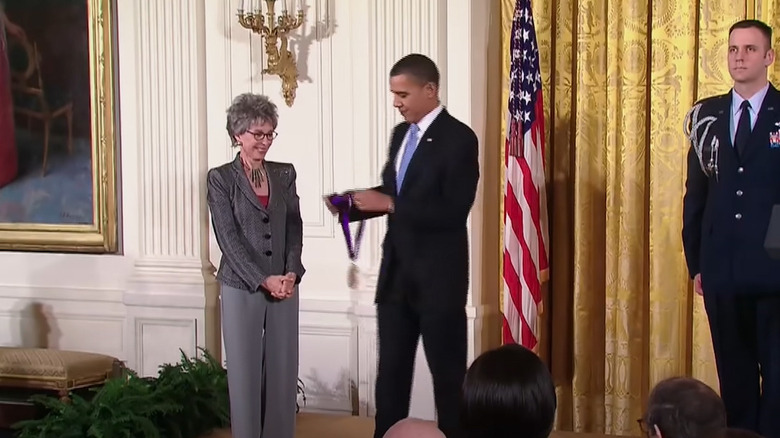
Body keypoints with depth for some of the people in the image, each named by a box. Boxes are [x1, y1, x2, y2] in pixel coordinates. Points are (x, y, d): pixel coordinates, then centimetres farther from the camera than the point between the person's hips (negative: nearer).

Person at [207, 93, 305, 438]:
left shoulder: (285, 174, 9)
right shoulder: (220, 178, -2)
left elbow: (295, 229, 6)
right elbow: (228, 237, -9)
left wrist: (291, 273, -10)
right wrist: (264, 280, -16)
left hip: (284, 286, 3)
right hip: (242, 289, -3)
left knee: (283, 371, 5)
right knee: (245, 372, 3)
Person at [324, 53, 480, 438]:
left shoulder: (459, 139, -14)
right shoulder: (400, 134, 11)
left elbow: (453, 212, -21)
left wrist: (390, 205, -24)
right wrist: (353, 204, -1)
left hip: (438, 275, -7)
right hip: (396, 270, 7)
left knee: (447, 371, 5)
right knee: (391, 368, 13)